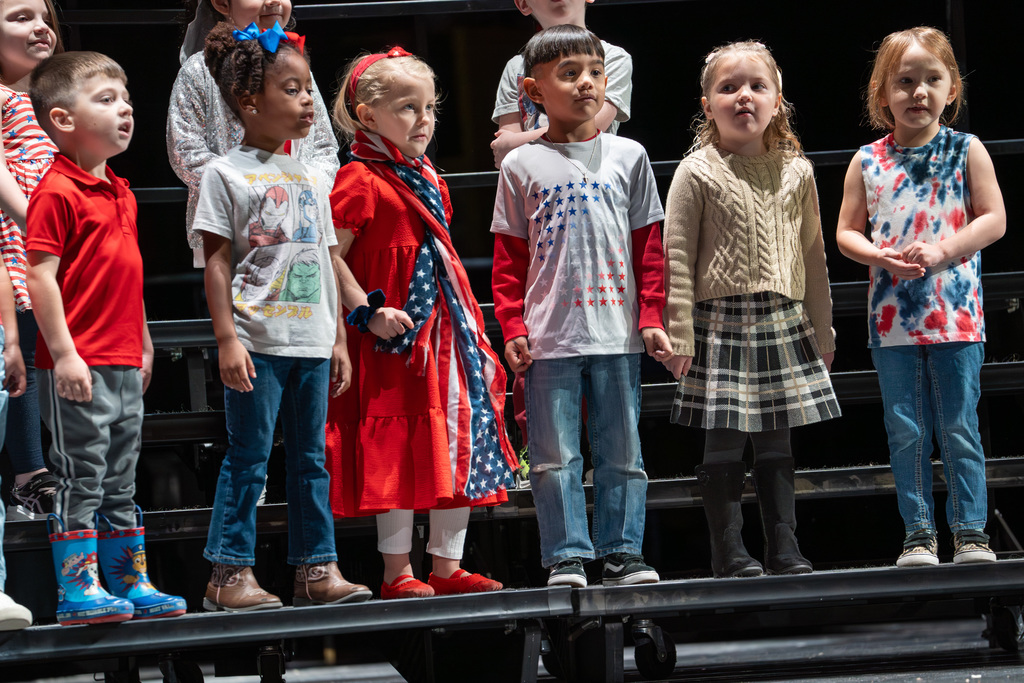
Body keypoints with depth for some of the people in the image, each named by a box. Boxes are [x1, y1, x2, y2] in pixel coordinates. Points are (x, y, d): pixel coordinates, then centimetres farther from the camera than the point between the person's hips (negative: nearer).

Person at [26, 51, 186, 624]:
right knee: (82, 480, -5)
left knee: (121, 483, 13)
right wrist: (64, 353, -20)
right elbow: (41, 276, -16)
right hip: (78, 369, -9)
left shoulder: (122, 194, 16)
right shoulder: (57, 192, -12)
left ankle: (131, 583, 19)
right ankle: (78, 592, -1)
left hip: (124, 367, 9)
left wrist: (144, 346, 24)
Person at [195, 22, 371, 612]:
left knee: (311, 458, 8)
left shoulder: (311, 179, 15)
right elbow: (218, 262, -7)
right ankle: (231, 573, 1)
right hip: (258, 342, -6)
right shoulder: (227, 174, -3)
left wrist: (339, 338, 15)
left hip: (311, 342, 6)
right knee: (248, 459, -3)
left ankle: (318, 569, 12)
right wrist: (227, 338, -13)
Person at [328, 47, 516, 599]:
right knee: (397, 452, -6)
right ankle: (398, 573, 2)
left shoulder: (427, 179, 16)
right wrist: (369, 312, -21)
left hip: (446, 327, 9)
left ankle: (448, 567, 16)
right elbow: (331, 258, -14)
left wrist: (470, 326, 20)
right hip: (394, 336, -9)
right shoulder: (359, 181, -11)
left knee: (460, 448, 8)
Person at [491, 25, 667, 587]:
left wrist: (651, 317, 1)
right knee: (555, 456, 0)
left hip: (618, 335, 1)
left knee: (621, 451, 5)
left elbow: (649, 246, 9)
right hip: (549, 338, -1)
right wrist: (513, 326, -4)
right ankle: (567, 557, 6)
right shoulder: (522, 167, 4)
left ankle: (622, 554, 12)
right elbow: (509, 256, 5)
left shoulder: (628, 157, 7)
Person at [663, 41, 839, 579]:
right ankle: (728, 551, 4)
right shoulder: (698, 173, -4)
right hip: (720, 322, -4)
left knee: (776, 439, 8)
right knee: (724, 442, -2)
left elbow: (812, 254, 14)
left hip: (784, 324, 4)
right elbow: (676, 257, -5)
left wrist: (822, 329, 15)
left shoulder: (795, 171, 8)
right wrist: (679, 333, -11)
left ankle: (783, 548, 13)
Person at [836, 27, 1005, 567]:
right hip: (892, 315, 2)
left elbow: (994, 219, -2)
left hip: (955, 313, -2)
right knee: (906, 432, 4)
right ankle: (918, 535, 10)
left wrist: (942, 250, -15)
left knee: (959, 429, 0)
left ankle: (970, 533, 6)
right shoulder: (867, 162, 5)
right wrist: (883, 258, -11)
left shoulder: (967, 152, 1)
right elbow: (846, 232, 8)